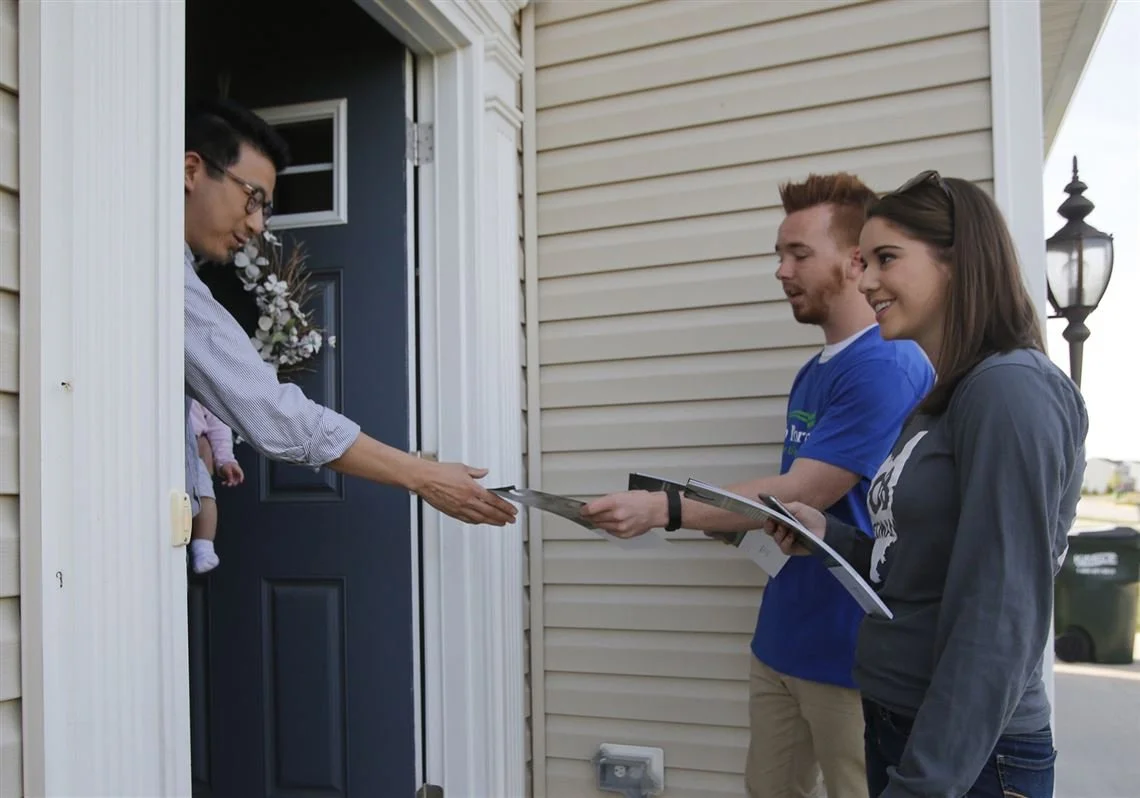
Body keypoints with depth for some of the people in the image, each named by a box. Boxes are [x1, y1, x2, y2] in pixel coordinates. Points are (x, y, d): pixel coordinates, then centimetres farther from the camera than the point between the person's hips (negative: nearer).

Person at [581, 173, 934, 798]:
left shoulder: (887, 366, -18)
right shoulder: (811, 374, 11)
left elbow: (799, 495, -23)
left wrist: (661, 509, -24)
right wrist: (735, 518, -2)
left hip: (853, 650, -8)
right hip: (783, 638, 8)